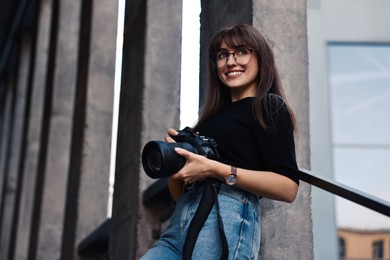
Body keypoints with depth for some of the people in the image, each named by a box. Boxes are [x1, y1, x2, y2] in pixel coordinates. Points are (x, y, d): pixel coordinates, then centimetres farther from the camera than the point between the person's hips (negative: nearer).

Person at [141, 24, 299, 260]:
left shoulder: (270, 107, 7)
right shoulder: (214, 115, 25)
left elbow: (288, 188, -8)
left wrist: (217, 170, -14)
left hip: (227, 220, -6)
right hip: (180, 223, 7)